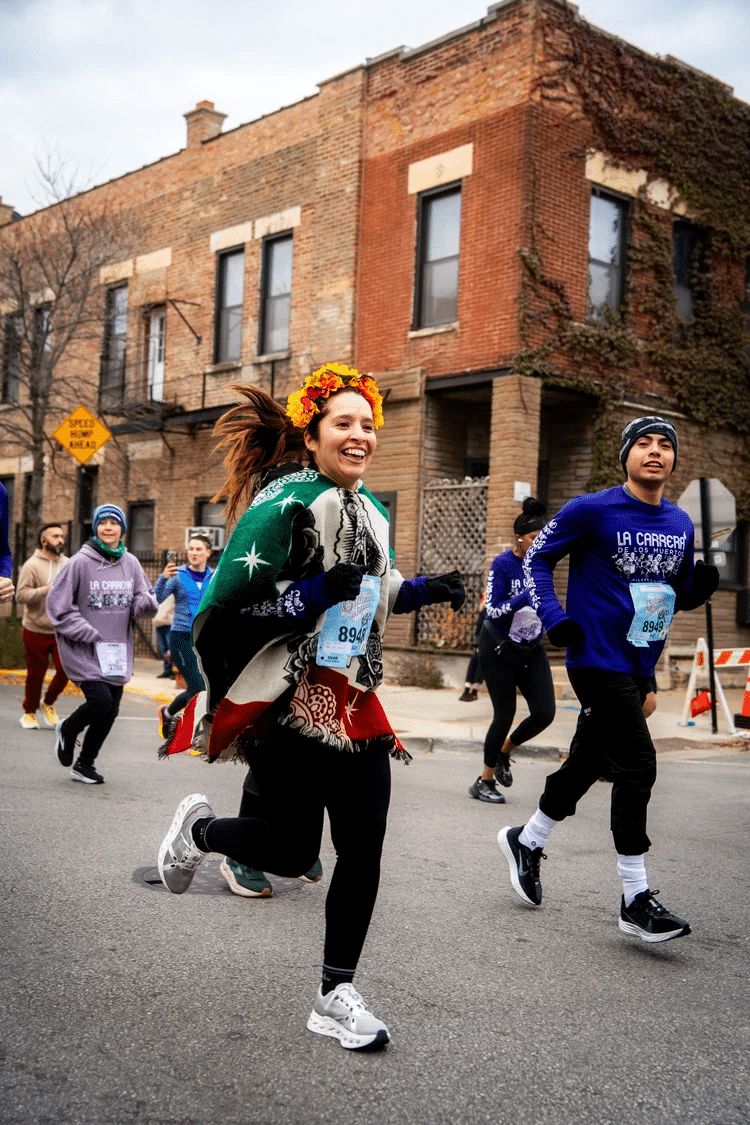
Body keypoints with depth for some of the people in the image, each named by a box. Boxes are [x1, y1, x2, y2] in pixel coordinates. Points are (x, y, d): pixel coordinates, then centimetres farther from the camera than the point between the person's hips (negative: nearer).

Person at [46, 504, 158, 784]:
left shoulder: (131, 563, 6)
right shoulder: (80, 562, -7)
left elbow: (144, 605, 9)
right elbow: (58, 604, -6)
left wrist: (146, 601, -16)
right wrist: (87, 633, -13)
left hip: (117, 652, 5)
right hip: (84, 651, -5)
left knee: (110, 711, 6)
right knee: (100, 700, -18)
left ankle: (84, 765, 24)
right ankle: (67, 730, 14)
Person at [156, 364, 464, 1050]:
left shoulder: (369, 509, 12)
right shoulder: (285, 507, -14)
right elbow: (226, 609, -18)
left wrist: (426, 590, 12)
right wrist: (316, 594, -26)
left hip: (352, 699, 7)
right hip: (287, 704, -7)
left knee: (363, 852, 4)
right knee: (292, 853, 0)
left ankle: (337, 995, 19)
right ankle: (198, 829, 32)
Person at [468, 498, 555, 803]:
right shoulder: (502, 564, -18)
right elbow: (492, 610, -25)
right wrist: (528, 596, -33)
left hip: (532, 651, 5)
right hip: (499, 650, -5)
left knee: (545, 712, -6)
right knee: (505, 714, -3)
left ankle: (503, 753, 22)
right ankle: (485, 781, 16)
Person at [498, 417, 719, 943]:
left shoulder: (680, 524, 9)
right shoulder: (592, 511, -9)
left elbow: (680, 592, 19)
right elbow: (537, 558, -2)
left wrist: (700, 585, -4)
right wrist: (554, 618, -14)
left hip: (640, 667, 7)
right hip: (598, 659, -7)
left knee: (589, 763, 16)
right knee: (637, 766, -12)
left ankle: (526, 842, 39)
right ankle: (636, 900, -2)